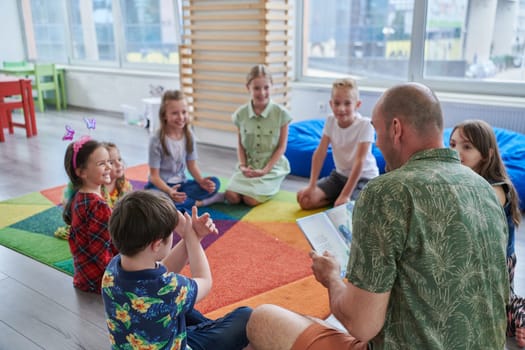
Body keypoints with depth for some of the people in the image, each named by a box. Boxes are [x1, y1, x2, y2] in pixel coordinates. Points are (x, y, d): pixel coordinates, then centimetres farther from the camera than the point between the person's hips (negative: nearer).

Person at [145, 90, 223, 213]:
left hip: (181, 184, 4)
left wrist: (202, 181, -17)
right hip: (161, 185, -4)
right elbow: (154, 175, -15)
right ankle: (199, 202, -24)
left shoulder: (189, 136, -3)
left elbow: (192, 165, 4)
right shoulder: (157, 140, -17)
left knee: (214, 182, -15)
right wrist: (169, 191, -34)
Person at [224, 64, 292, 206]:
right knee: (231, 197, -18)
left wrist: (265, 170, -13)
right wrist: (243, 166, -11)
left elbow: (281, 147, -5)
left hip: (272, 166, -3)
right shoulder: (240, 114, -2)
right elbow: (240, 144, 6)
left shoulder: (281, 113, -10)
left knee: (251, 200, -21)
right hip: (248, 165, 3)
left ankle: (269, 187, 11)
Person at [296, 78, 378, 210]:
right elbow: (319, 153, -8)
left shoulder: (365, 125, -22)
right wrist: (312, 186, -14)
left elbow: (359, 161, -25)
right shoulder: (330, 121, -7)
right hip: (340, 174, 5)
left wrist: (345, 195, -29)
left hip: (364, 177, -5)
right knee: (304, 199, -11)